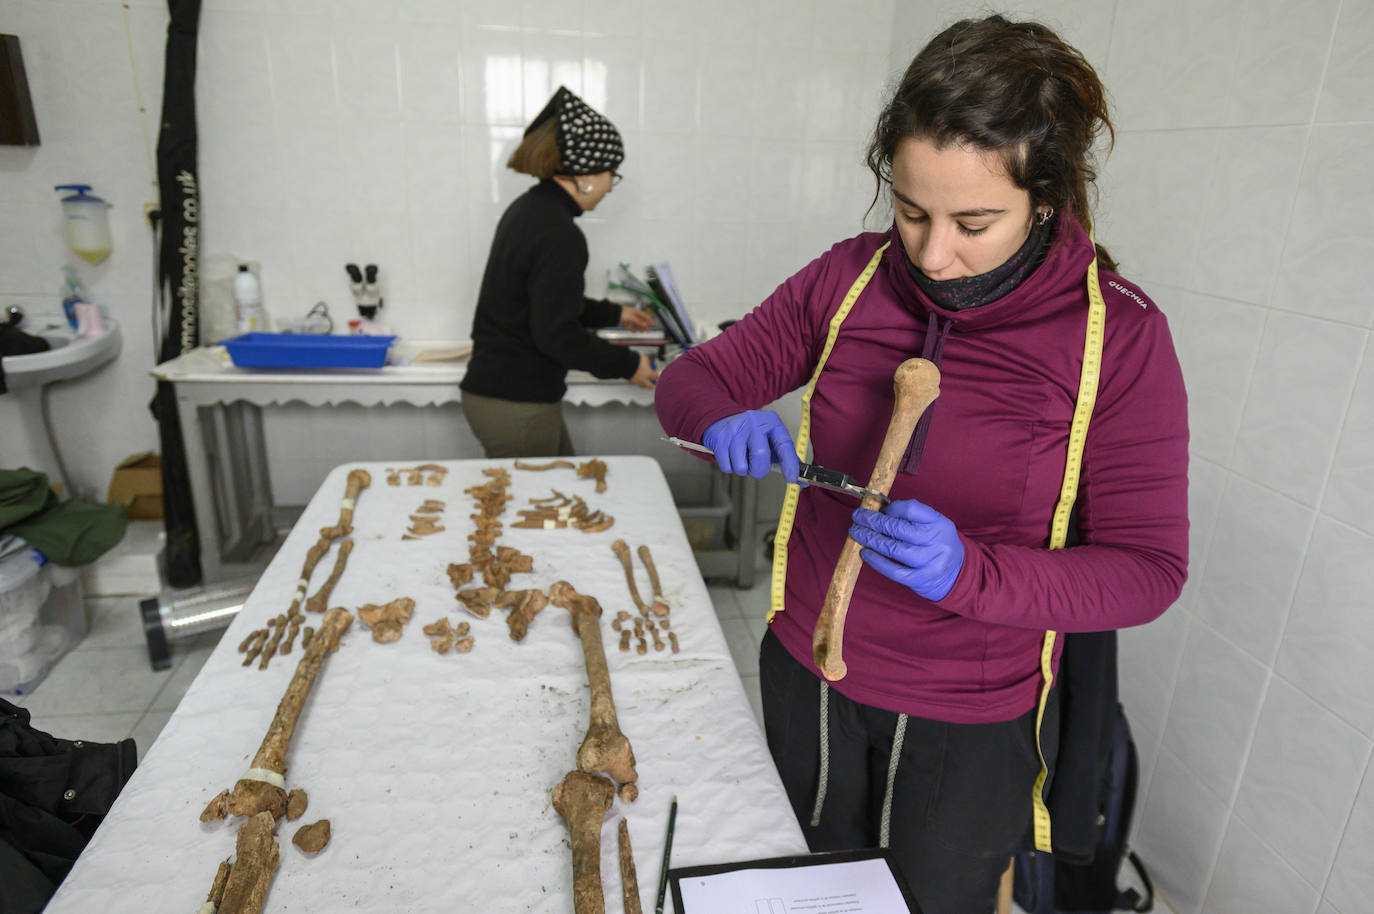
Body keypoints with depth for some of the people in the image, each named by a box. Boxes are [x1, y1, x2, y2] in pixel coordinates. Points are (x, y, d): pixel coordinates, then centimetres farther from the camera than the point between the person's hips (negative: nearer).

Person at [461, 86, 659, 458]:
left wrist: (614, 314, 28)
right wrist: (628, 365, -10)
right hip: (515, 407, -10)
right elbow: (557, 335, -22)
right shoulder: (560, 236, -21)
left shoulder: (529, 208, 10)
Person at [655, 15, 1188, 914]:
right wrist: (725, 421, -27)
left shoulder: (1119, 334, -17)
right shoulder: (849, 278, -9)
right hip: (806, 670, 3)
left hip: (971, 716, -2)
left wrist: (971, 574, -33)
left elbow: (1148, 565, -15)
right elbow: (691, 380, -2)